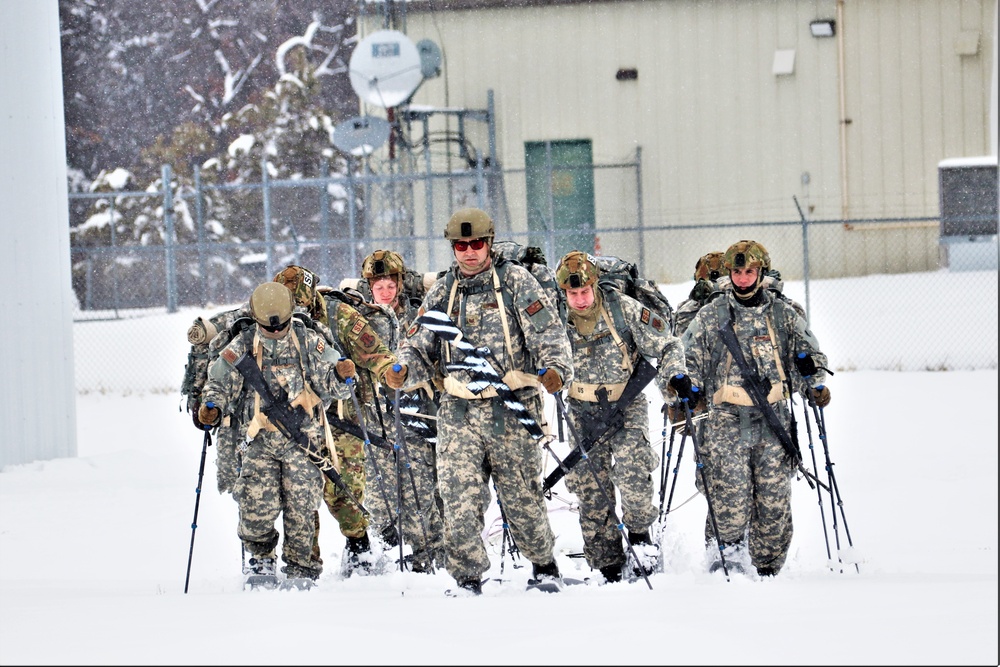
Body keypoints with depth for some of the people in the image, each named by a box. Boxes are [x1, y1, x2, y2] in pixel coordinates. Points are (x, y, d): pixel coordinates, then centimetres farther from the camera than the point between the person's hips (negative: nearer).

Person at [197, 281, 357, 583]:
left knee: (301, 507, -4)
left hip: (302, 435, 0)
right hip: (260, 439, 0)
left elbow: (327, 385, 9)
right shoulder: (242, 347, 5)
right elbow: (220, 383, 14)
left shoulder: (308, 342, 4)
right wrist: (211, 408, -6)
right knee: (258, 507, -11)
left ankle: (299, 565, 13)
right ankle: (261, 554, 18)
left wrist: (340, 375, -13)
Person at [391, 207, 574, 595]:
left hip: (511, 407, -3)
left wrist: (554, 368, -25)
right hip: (459, 410, 3)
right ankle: (467, 577, 1)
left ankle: (544, 565, 25)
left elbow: (549, 333, -6)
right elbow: (421, 347, 13)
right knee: (459, 497, -8)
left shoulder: (515, 282, 1)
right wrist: (404, 369, -9)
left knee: (522, 494, 4)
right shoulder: (442, 293, 12)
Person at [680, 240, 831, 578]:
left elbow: (808, 354, 19)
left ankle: (768, 566, 8)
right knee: (730, 494, -13)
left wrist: (815, 386, 1)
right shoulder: (711, 315, 8)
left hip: (773, 420, 2)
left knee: (774, 496, -1)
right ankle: (725, 556, 0)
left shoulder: (783, 315, 12)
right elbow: (691, 359, 12)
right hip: (727, 419, -2)